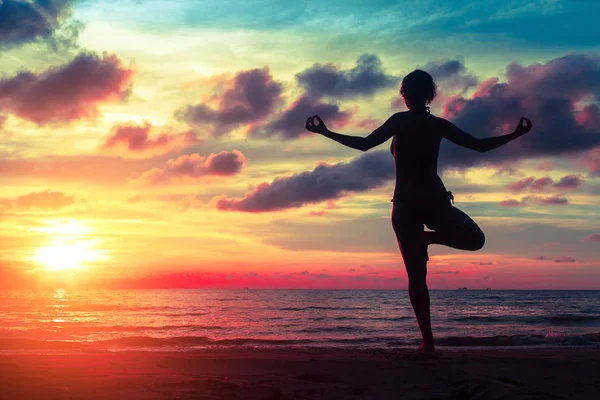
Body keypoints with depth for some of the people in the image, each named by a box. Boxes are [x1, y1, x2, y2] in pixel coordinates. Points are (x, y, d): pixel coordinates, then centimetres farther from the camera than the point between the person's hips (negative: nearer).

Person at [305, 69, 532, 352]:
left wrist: (325, 133, -1)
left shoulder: (400, 121, -4)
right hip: (435, 202, 1)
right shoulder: (439, 125, 4)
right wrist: (515, 135, 21)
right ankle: (429, 237, 0)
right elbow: (480, 145, 8)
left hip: (405, 205, -1)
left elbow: (364, 144, -9)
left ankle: (428, 339, -5)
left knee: (416, 276, 4)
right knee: (475, 239, 25)